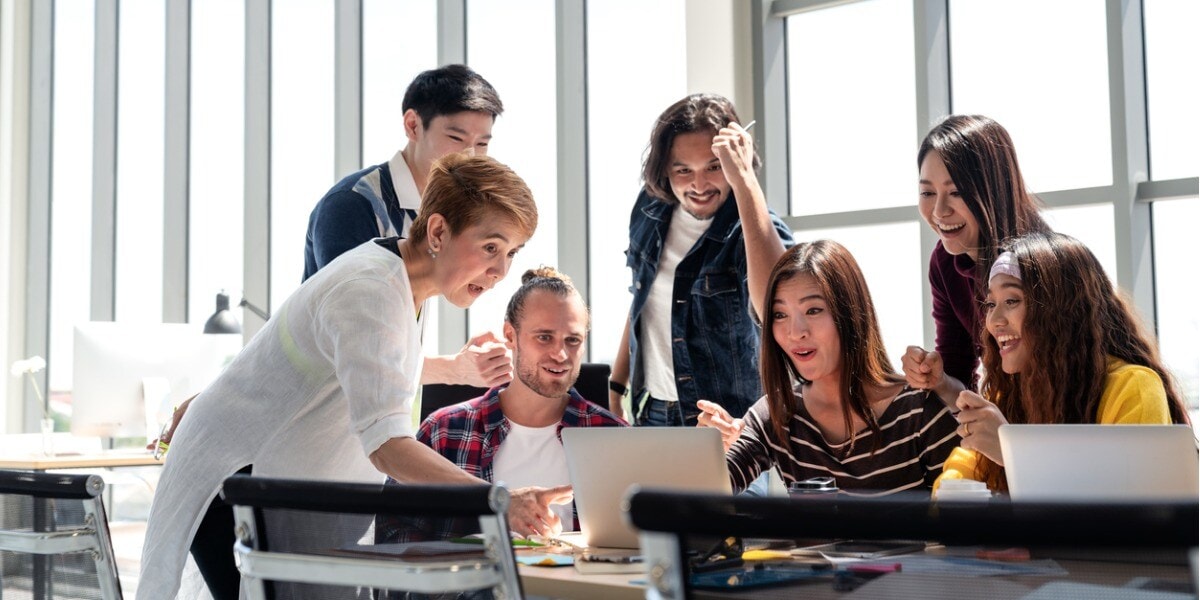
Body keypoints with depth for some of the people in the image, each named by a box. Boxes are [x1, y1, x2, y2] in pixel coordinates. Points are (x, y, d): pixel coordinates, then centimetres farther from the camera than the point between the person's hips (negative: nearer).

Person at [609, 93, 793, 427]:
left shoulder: (752, 228, -18)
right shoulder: (651, 207, -2)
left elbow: (775, 307, -41)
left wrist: (744, 182, -40)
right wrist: (616, 388, 15)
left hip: (724, 423, -5)